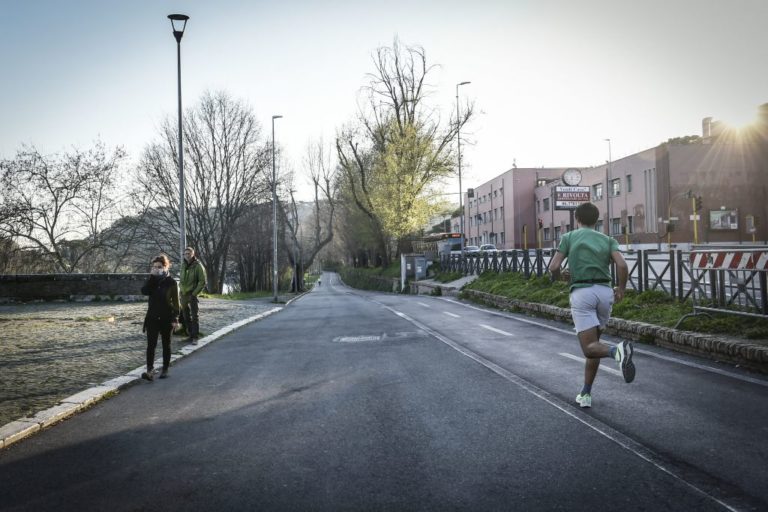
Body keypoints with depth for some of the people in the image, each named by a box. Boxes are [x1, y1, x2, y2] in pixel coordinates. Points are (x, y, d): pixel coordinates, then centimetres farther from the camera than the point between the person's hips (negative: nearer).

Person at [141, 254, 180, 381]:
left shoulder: (171, 282, -5)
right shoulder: (152, 280, 5)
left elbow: (175, 301, -5)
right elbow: (144, 291, -13)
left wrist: (175, 318, -11)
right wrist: (152, 277, -16)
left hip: (166, 318, -2)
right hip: (152, 317, 2)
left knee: (166, 345, 9)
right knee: (151, 344, -8)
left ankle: (165, 370, 20)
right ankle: (150, 371, -14)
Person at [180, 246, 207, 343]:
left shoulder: (198, 266, -9)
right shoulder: (183, 265, 10)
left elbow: (202, 282, -11)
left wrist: (194, 293, -14)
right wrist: (181, 288, 8)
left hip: (193, 294, -6)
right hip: (184, 294, 6)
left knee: (194, 316, -8)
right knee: (186, 316, 11)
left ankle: (195, 337, -5)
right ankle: (191, 335, 21)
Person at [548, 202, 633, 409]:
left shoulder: (568, 237, 9)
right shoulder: (608, 240, 13)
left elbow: (553, 267, -1)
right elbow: (622, 265, -5)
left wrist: (560, 276, 23)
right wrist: (621, 288, 12)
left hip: (581, 293, -3)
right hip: (605, 292, 3)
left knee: (590, 349, -9)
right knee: (593, 343, 19)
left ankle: (618, 351, -42)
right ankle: (585, 394, 17)